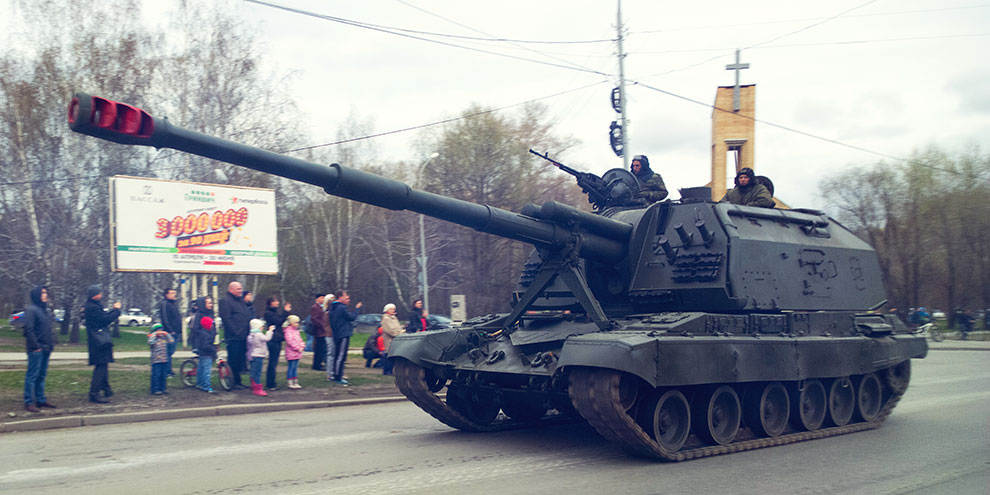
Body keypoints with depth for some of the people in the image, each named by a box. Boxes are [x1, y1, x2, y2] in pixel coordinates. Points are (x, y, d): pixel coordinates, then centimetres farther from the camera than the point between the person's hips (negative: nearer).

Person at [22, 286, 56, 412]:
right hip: (36, 349, -8)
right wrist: (36, 346, -18)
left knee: (42, 375, 13)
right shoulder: (31, 310, -10)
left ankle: (41, 399, 20)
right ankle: (29, 402, -3)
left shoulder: (44, 310, 17)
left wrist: (51, 344, 13)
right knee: (32, 375, -5)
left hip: (45, 349, 8)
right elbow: (28, 329, -15)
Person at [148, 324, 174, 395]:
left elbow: (172, 342, 9)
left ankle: (162, 389, 18)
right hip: (156, 360, -6)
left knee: (163, 375, 10)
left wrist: (167, 335, 3)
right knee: (156, 375, -7)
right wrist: (155, 335, -15)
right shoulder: (152, 337, -2)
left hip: (164, 360, 6)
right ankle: (155, 390, -3)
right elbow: (150, 343, -22)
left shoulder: (164, 338, 13)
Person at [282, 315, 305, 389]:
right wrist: (297, 348, -19)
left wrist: (302, 346, 3)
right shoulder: (288, 330, -12)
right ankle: (290, 383, 0)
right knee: (291, 367, -5)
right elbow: (290, 341, -20)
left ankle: (296, 383, 15)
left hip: (297, 353, 8)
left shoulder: (296, 330, 17)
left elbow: (299, 340, 21)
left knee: (295, 368, 11)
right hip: (291, 353, -8)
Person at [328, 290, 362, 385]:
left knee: (337, 356, 14)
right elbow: (352, 317, -9)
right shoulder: (342, 308, -16)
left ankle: (333, 375, 18)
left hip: (336, 335, 9)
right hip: (343, 335, -9)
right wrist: (357, 308, 0)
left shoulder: (333, 308, 13)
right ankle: (338, 377, -5)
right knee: (341, 356, -6)